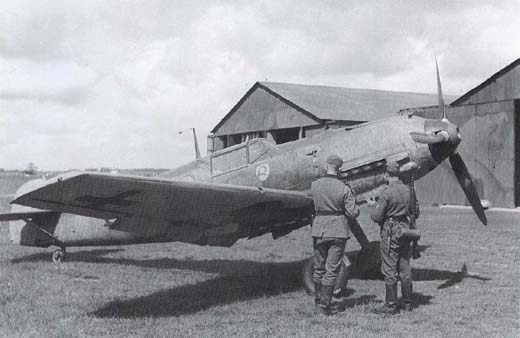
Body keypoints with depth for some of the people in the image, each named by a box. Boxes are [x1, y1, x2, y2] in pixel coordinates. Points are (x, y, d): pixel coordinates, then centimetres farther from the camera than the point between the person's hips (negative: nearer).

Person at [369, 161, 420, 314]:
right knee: (405, 268, 12)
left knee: (389, 270, -1)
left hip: (390, 232, -6)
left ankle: (391, 304, 2)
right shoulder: (409, 190, 5)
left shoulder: (386, 192, -14)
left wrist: (374, 206, 6)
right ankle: (407, 303, 19)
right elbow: (415, 213, 13)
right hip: (405, 229, 6)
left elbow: (377, 217, -13)